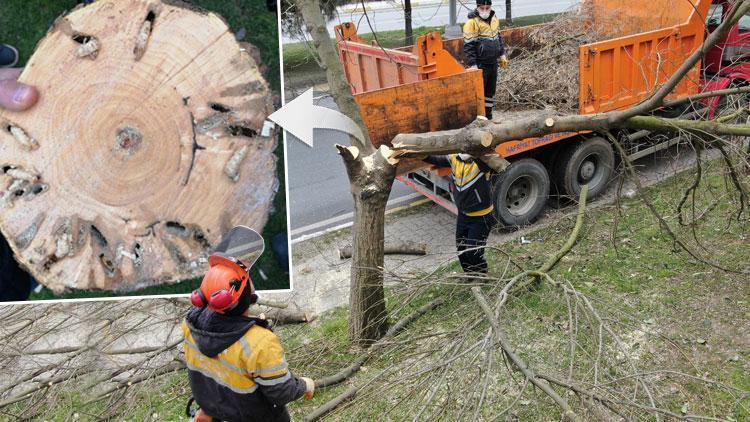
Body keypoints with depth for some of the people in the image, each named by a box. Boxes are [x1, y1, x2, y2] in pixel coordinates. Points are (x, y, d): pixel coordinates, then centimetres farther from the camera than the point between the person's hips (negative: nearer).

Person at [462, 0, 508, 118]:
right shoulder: (472, 22, -15)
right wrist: (472, 64, -22)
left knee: (491, 90, 14)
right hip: (480, 64, -7)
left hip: (493, 62, 7)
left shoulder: (494, 19, 7)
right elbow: (468, 46, -18)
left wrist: (502, 54, 18)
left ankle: (488, 115, 26)